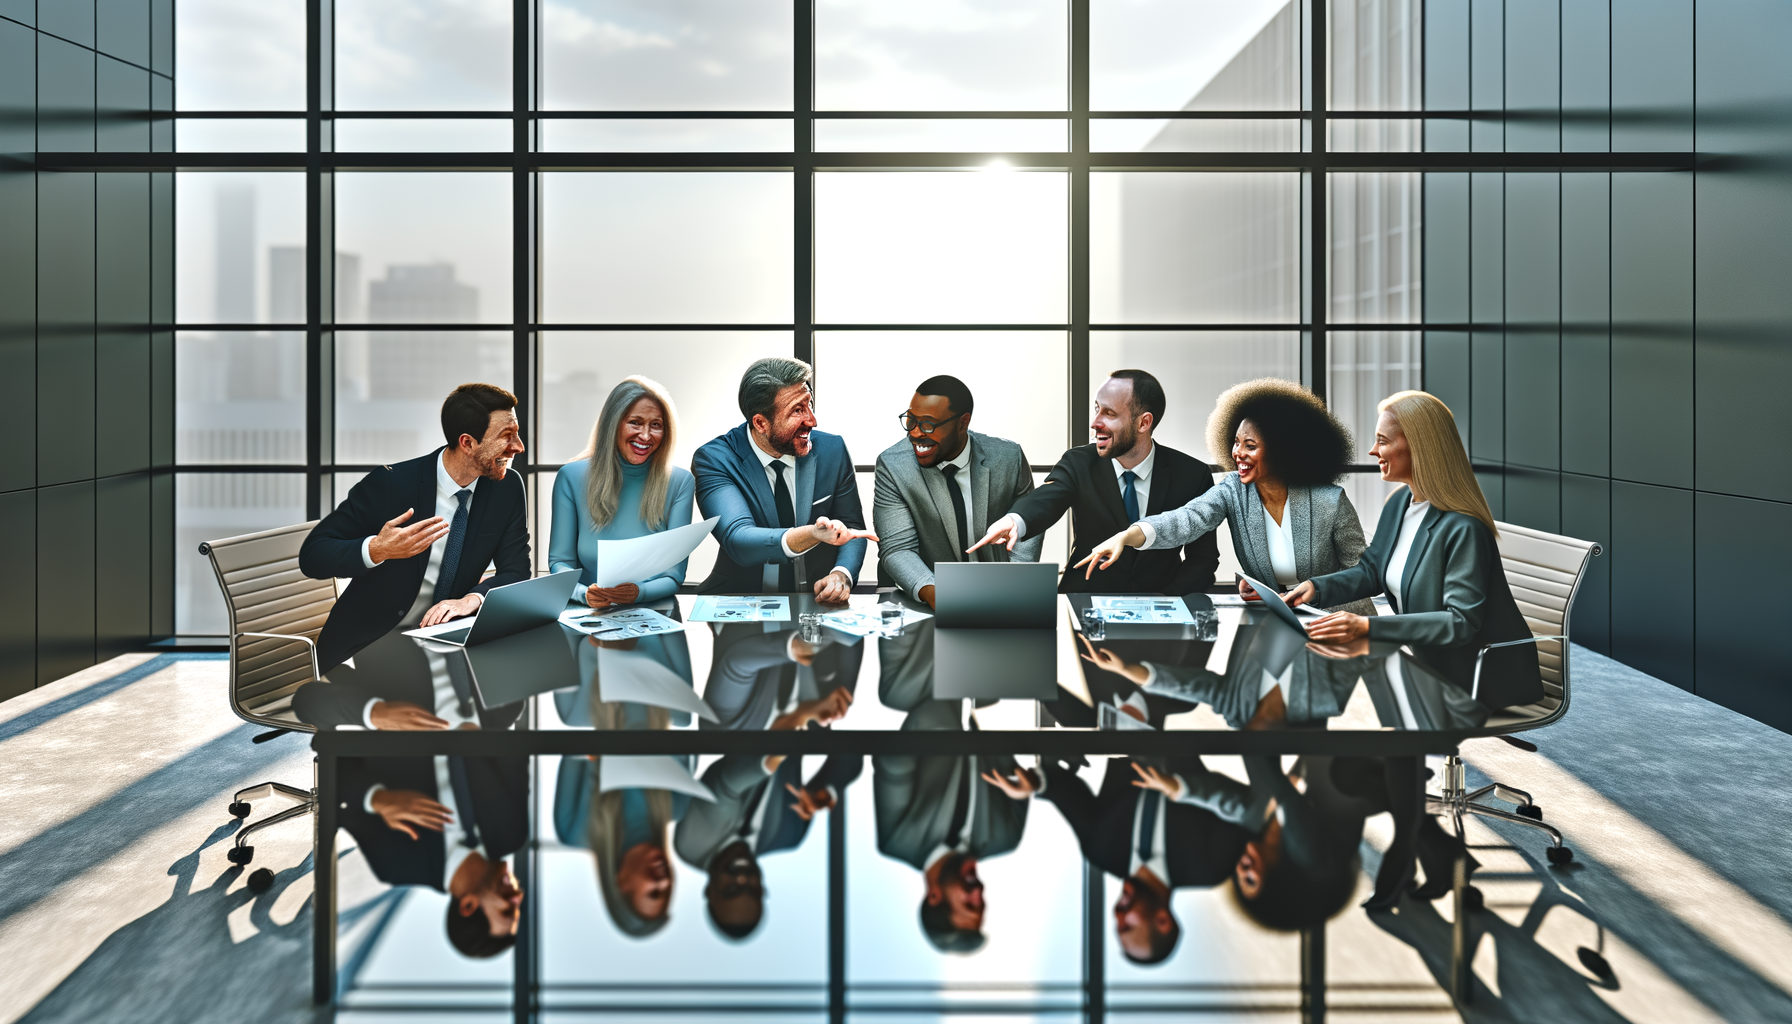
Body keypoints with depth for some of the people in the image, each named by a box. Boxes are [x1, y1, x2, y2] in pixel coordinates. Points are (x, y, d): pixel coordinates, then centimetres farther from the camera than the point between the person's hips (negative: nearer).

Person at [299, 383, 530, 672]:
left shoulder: (508, 488, -4)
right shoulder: (389, 483, -15)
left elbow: (515, 572, -2)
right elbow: (311, 555, -12)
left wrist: (472, 599, -23)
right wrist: (376, 550, -32)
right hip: (366, 645, -4)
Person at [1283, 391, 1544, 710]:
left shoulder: (1462, 529, -24)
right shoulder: (1399, 503, 5)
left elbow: (1462, 622, -27)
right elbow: (1371, 571, 15)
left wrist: (1368, 626, -35)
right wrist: (1317, 588, -5)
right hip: (1427, 661, 8)